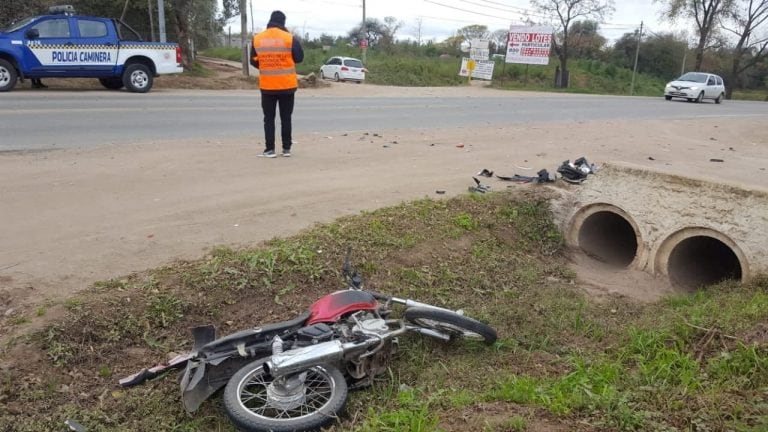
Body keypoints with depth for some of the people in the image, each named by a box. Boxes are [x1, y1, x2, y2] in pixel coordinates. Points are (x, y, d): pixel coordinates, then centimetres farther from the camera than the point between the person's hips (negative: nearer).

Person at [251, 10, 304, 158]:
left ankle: (270, 149, 5)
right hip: (287, 85, -1)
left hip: (267, 86, 1)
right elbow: (299, 58, -1)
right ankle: (286, 149, 10)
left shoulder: (257, 39, 0)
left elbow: (254, 61, 8)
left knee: (269, 118, 8)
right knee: (286, 117, 8)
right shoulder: (289, 38, -8)